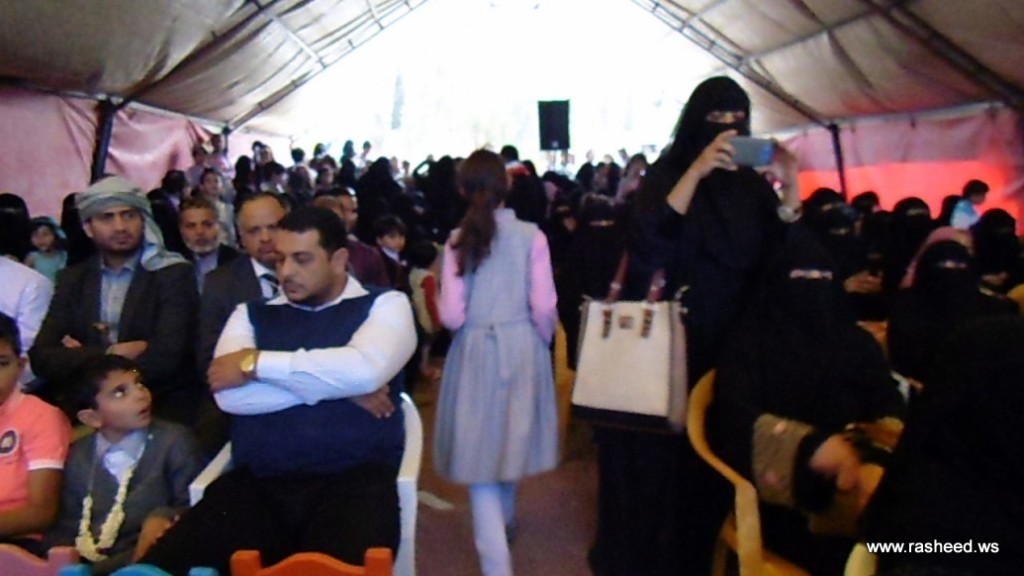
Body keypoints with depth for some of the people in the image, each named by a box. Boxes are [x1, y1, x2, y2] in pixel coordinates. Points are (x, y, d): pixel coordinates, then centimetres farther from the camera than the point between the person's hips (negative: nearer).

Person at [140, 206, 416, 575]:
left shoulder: (384, 305, 10)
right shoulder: (252, 314, 18)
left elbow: (364, 370, -12)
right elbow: (229, 394, 1)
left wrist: (255, 363, -2)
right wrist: (332, 382, -4)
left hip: (354, 478, -3)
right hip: (258, 482, 3)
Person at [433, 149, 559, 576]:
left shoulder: (457, 240, -7)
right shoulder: (531, 236, -7)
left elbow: (451, 316, -11)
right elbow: (543, 308, -10)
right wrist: (542, 342, 10)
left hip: (474, 352, -1)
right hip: (522, 347, 2)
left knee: (480, 448, 6)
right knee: (511, 435, 22)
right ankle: (505, 519, 47)